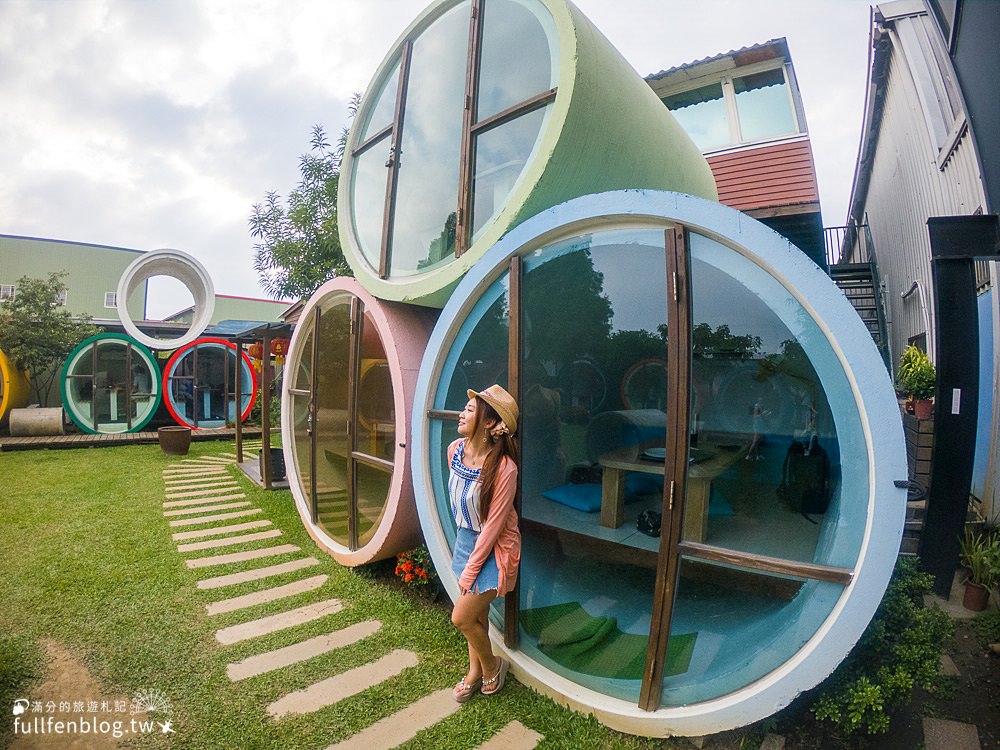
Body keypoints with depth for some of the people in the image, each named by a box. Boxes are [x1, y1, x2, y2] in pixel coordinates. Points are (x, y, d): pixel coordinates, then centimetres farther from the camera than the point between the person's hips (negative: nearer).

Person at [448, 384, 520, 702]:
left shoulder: (503, 468, -29)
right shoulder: (455, 450, -10)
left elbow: (493, 524, -22)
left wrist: (470, 571, -15)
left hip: (493, 547, -6)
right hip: (465, 538, 6)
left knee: (462, 617, 0)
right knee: (476, 612, 19)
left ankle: (493, 665, 30)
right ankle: (475, 672, 43)